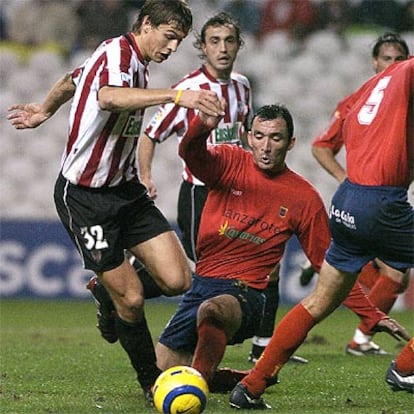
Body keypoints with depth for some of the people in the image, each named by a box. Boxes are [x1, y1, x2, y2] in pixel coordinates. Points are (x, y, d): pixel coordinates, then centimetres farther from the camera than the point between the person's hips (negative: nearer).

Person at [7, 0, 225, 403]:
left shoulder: (136, 61, 10)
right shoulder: (117, 53, -18)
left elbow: (72, 80, 28)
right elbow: (107, 97, -43)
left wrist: (45, 109, 45)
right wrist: (175, 95, -53)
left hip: (126, 189, 8)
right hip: (84, 198, -8)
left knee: (176, 280, -8)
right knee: (131, 299, -8)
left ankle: (112, 293, 22)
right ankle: (150, 381, 12)